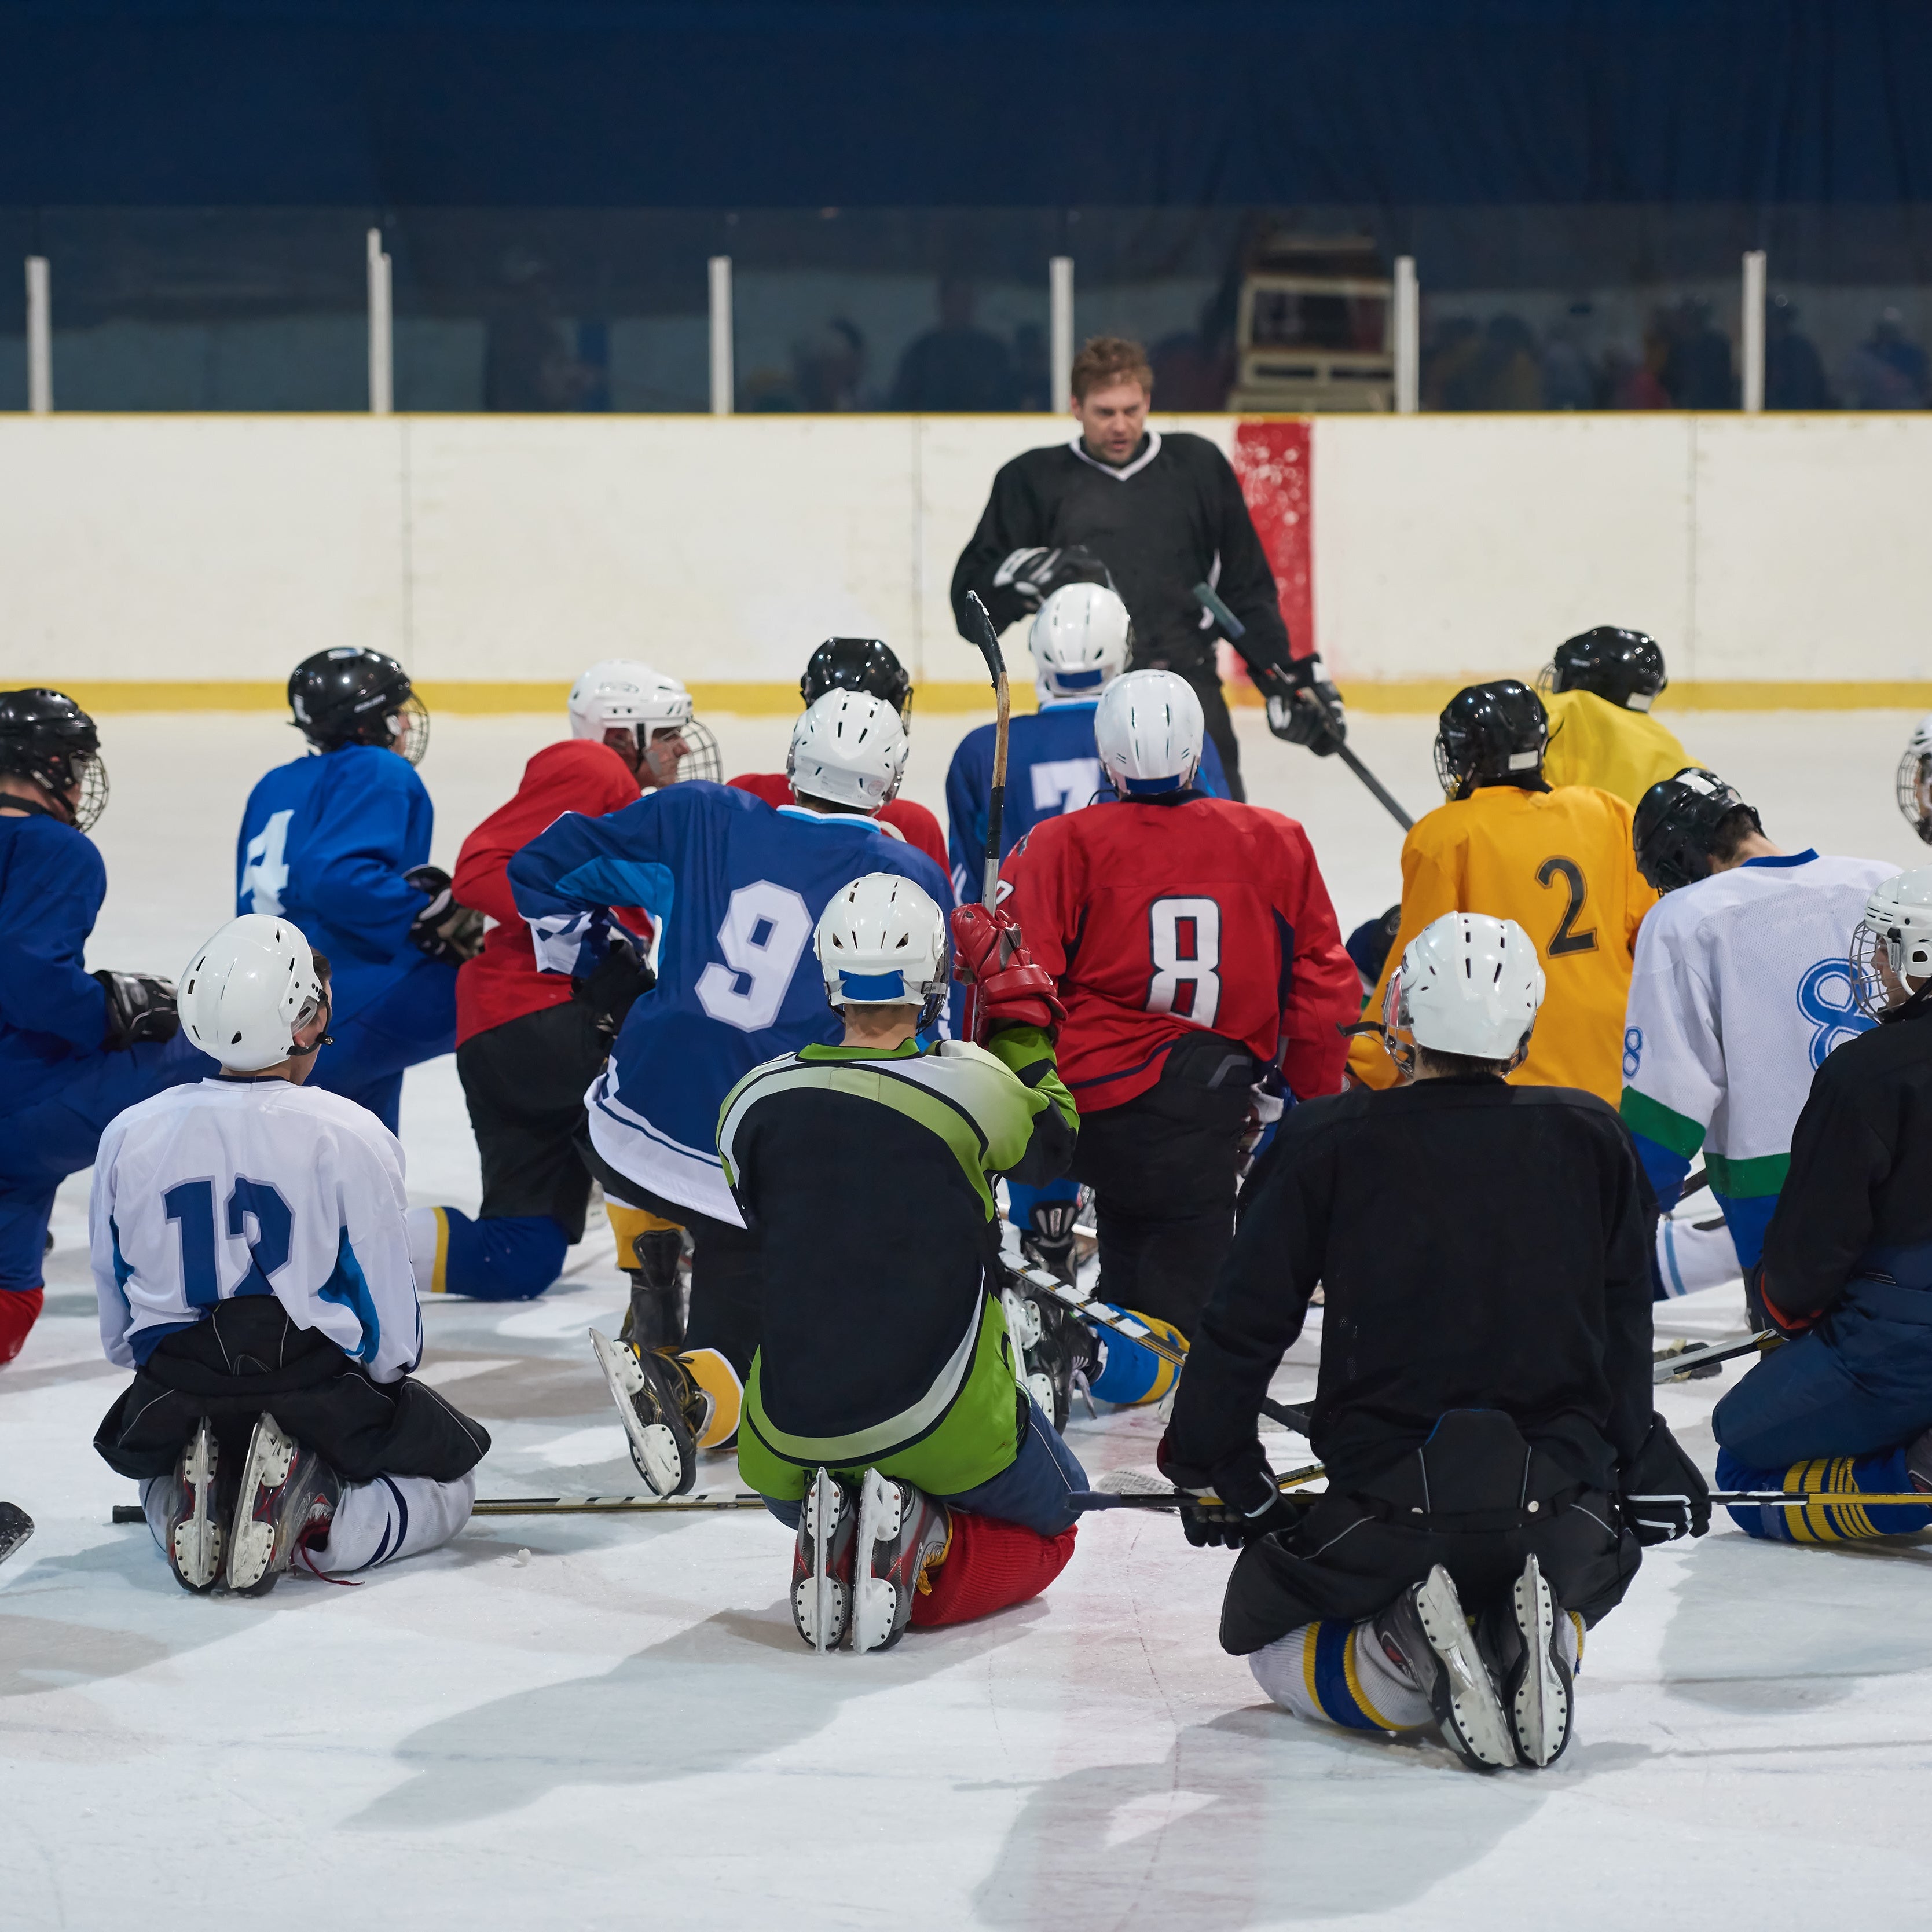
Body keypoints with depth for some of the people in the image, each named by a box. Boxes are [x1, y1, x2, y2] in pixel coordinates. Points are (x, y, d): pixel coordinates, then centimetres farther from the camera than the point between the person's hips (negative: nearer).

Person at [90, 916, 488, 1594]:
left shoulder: (128, 1136, -1)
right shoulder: (349, 1136, -13)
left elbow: (119, 1331, 7)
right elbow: (391, 1325, -7)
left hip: (176, 1398, 4)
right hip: (317, 1387, -4)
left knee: (157, 1479, 38)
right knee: (446, 1484, 22)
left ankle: (189, 1495, -1)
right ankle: (319, 1521, -10)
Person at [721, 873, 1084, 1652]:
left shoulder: (752, 1103, -4)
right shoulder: (972, 1085, -14)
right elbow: (1051, 1141, 9)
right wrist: (1017, 1006, 15)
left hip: (793, 1428, 3)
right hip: (942, 1428, -3)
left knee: (794, 1497, 36)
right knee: (1051, 1519, 25)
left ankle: (829, 1542, -2)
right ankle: (926, 1555, -8)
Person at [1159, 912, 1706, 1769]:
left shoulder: (1327, 1143, -4)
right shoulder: (1591, 1141, 3)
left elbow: (1245, 1322, 0)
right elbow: (1625, 1339, 11)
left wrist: (1215, 1470, 15)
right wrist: (1646, 1471, 25)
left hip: (1385, 1508, -2)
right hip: (1560, 1508, 2)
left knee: (1266, 1637, 24)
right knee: (1584, 1574, 36)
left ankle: (1398, 1663, -10)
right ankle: (1540, 1643, -1)